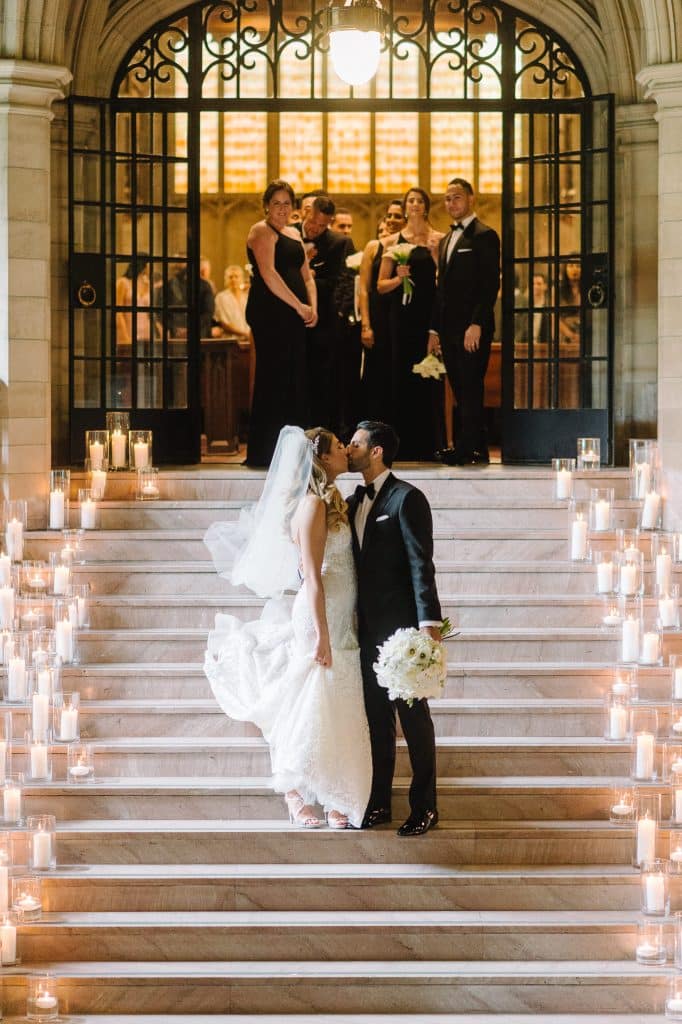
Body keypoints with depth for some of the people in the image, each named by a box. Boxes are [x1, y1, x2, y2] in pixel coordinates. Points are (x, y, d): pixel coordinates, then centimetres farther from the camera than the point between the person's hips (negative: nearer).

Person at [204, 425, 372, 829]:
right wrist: (321, 636, -20)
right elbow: (312, 577, -18)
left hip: (341, 625, 9)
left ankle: (334, 799, 16)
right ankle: (296, 796, 10)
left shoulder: (332, 502, 14)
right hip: (320, 621, -9)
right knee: (312, 710, -1)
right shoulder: (313, 504, -14)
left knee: (339, 715, 10)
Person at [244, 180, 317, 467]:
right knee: (274, 379, -10)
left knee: (294, 381, 5)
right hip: (269, 312, -8)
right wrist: (299, 306, -14)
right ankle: (265, 451, -8)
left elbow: (306, 276, 19)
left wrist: (313, 307, 1)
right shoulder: (262, 231, -4)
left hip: (293, 315, 8)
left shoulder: (294, 234, 21)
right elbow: (268, 274, -15)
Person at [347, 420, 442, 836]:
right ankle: (379, 802, 18)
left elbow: (421, 563, -16)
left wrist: (430, 623, -21)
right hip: (368, 629, 7)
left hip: (401, 626, -7)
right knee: (377, 717, 11)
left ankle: (425, 807, 8)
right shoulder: (354, 502, 14)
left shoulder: (407, 498, -10)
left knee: (413, 715, 1)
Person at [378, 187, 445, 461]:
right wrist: (398, 278, -9)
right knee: (402, 375, -1)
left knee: (429, 378, -4)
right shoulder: (392, 242, 9)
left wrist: (434, 254, -13)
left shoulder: (438, 240, 5)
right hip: (402, 314, 1)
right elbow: (381, 286, 10)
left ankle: (430, 445, 1)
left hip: (429, 315, -1)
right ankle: (405, 445, 3)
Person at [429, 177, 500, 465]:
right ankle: (478, 450, 11)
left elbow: (490, 284, -12)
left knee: (470, 390, -9)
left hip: (473, 328, -8)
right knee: (461, 392, 7)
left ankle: (466, 450, -9)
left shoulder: (484, 236, -5)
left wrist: (476, 325, -20)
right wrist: (434, 329, 15)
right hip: (450, 329, 8)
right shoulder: (446, 240, 21)